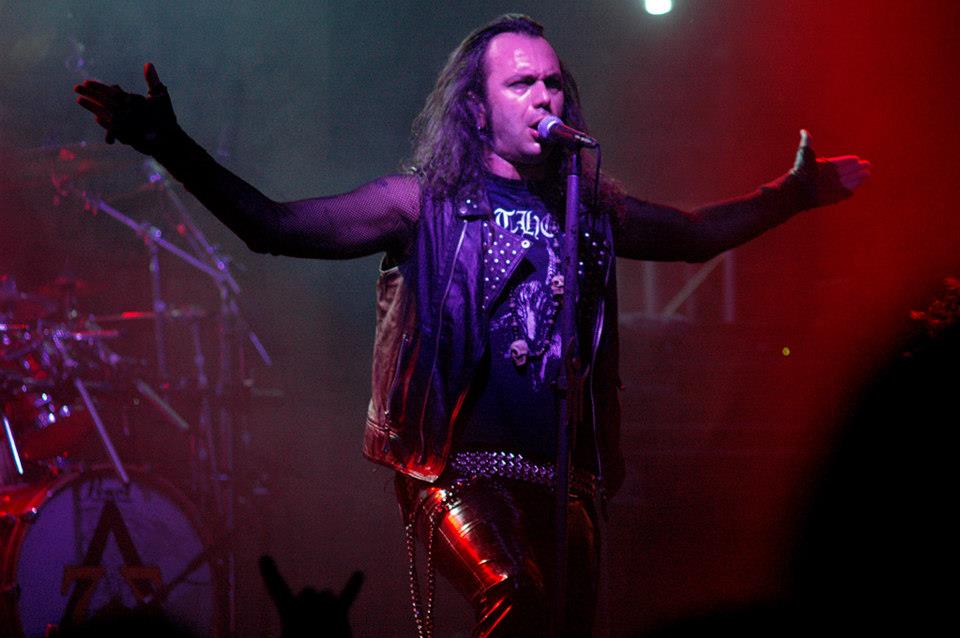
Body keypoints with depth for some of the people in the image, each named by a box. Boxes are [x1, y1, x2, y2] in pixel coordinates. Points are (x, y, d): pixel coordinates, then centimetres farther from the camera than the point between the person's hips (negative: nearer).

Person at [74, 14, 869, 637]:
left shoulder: (589, 205, 15)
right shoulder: (427, 201, 4)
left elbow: (694, 235, 32)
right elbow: (274, 226, 2)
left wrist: (791, 196, 27)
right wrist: (176, 151, -8)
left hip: (562, 473, 5)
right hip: (459, 463, -5)